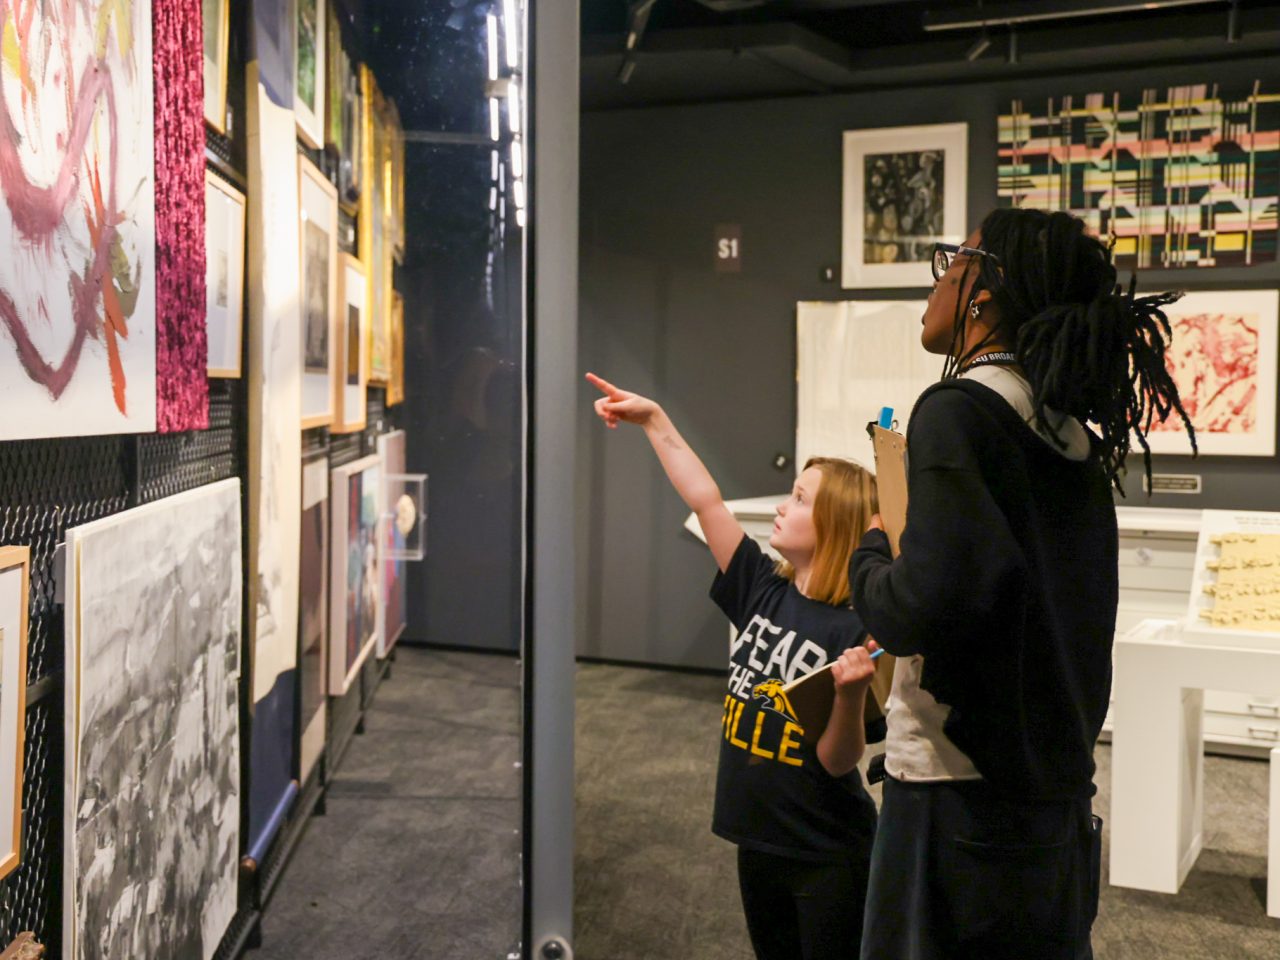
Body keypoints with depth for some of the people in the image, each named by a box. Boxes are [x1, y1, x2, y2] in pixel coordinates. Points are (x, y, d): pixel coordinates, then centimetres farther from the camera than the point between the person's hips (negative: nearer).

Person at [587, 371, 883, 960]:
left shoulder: (858, 629, -19)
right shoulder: (763, 591, -2)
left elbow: (838, 761, -18)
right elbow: (705, 502, -1)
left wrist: (851, 690, -35)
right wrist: (655, 421, 0)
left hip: (828, 860, -6)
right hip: (759, 842, 6)